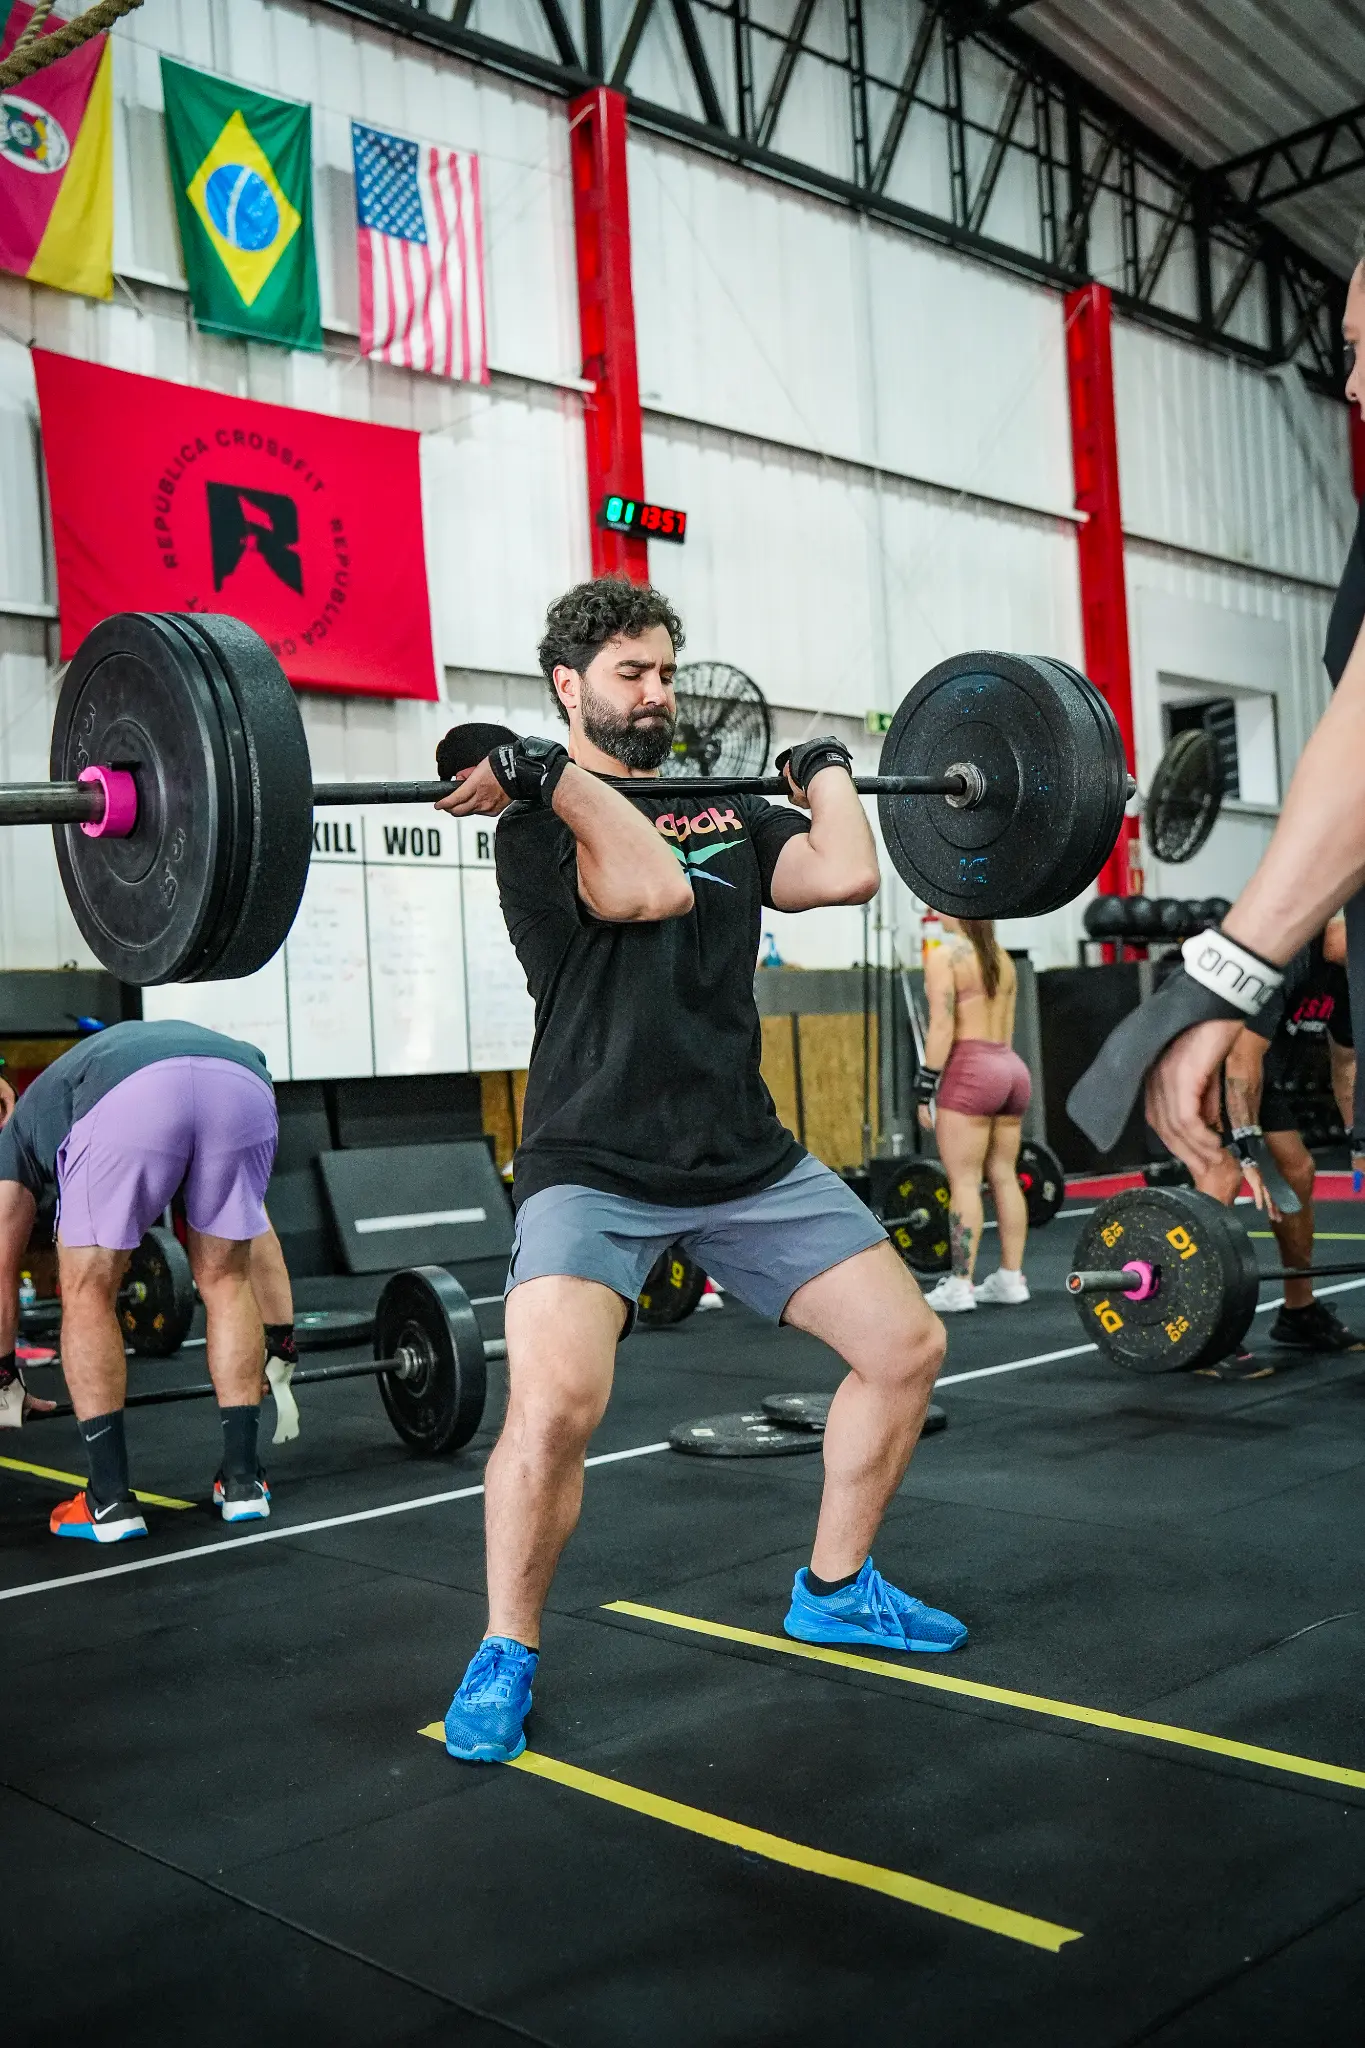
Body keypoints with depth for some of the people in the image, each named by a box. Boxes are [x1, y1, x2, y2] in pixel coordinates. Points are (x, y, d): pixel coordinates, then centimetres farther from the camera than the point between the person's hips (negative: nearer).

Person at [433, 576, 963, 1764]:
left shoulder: (729, 814, 15)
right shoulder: (543, 821, -4)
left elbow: (848, 873, -2)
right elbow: (649, 888, -24)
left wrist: (826, 767, 12)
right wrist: (554, 775, -20)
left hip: (747, 1157, 7)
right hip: (597, 1165, -6)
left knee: (907, 1349, 6)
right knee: (556, 1405, -28)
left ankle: (834, 1590, 28)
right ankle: (506, 1656, -1)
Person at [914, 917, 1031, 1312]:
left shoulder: (944, 956, -8)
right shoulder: (1002, 958, 15)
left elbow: (942, 1027, -15)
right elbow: (1006, 1026, 17)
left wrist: (926, 1088, -13)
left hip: (970, 1072, -8)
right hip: (1011, 1067, 8)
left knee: (965, 1181, -6)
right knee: (1005, 1177, 10)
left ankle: (960, 1286, -5)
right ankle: (1011, 1278, 14)